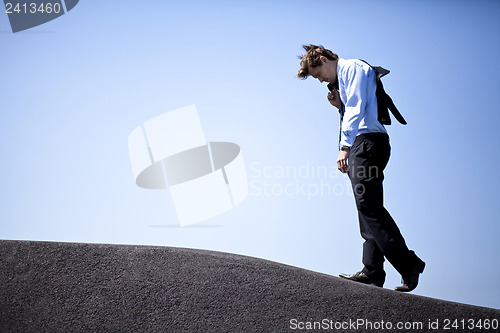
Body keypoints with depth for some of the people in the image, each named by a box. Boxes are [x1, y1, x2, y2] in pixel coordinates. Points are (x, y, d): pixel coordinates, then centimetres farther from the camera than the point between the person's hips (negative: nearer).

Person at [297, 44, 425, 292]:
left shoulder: (353, 68, 0)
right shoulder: (342, 78, 30)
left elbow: (357, 109, -14)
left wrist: (345, 147, -21)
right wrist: (340, 106, 14)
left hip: (368, 141, -10)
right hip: (362, 144, 10)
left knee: (368, 205, -18)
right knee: (367, 208, 4)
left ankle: (408, 264, -20)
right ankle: (372, 272, 3)